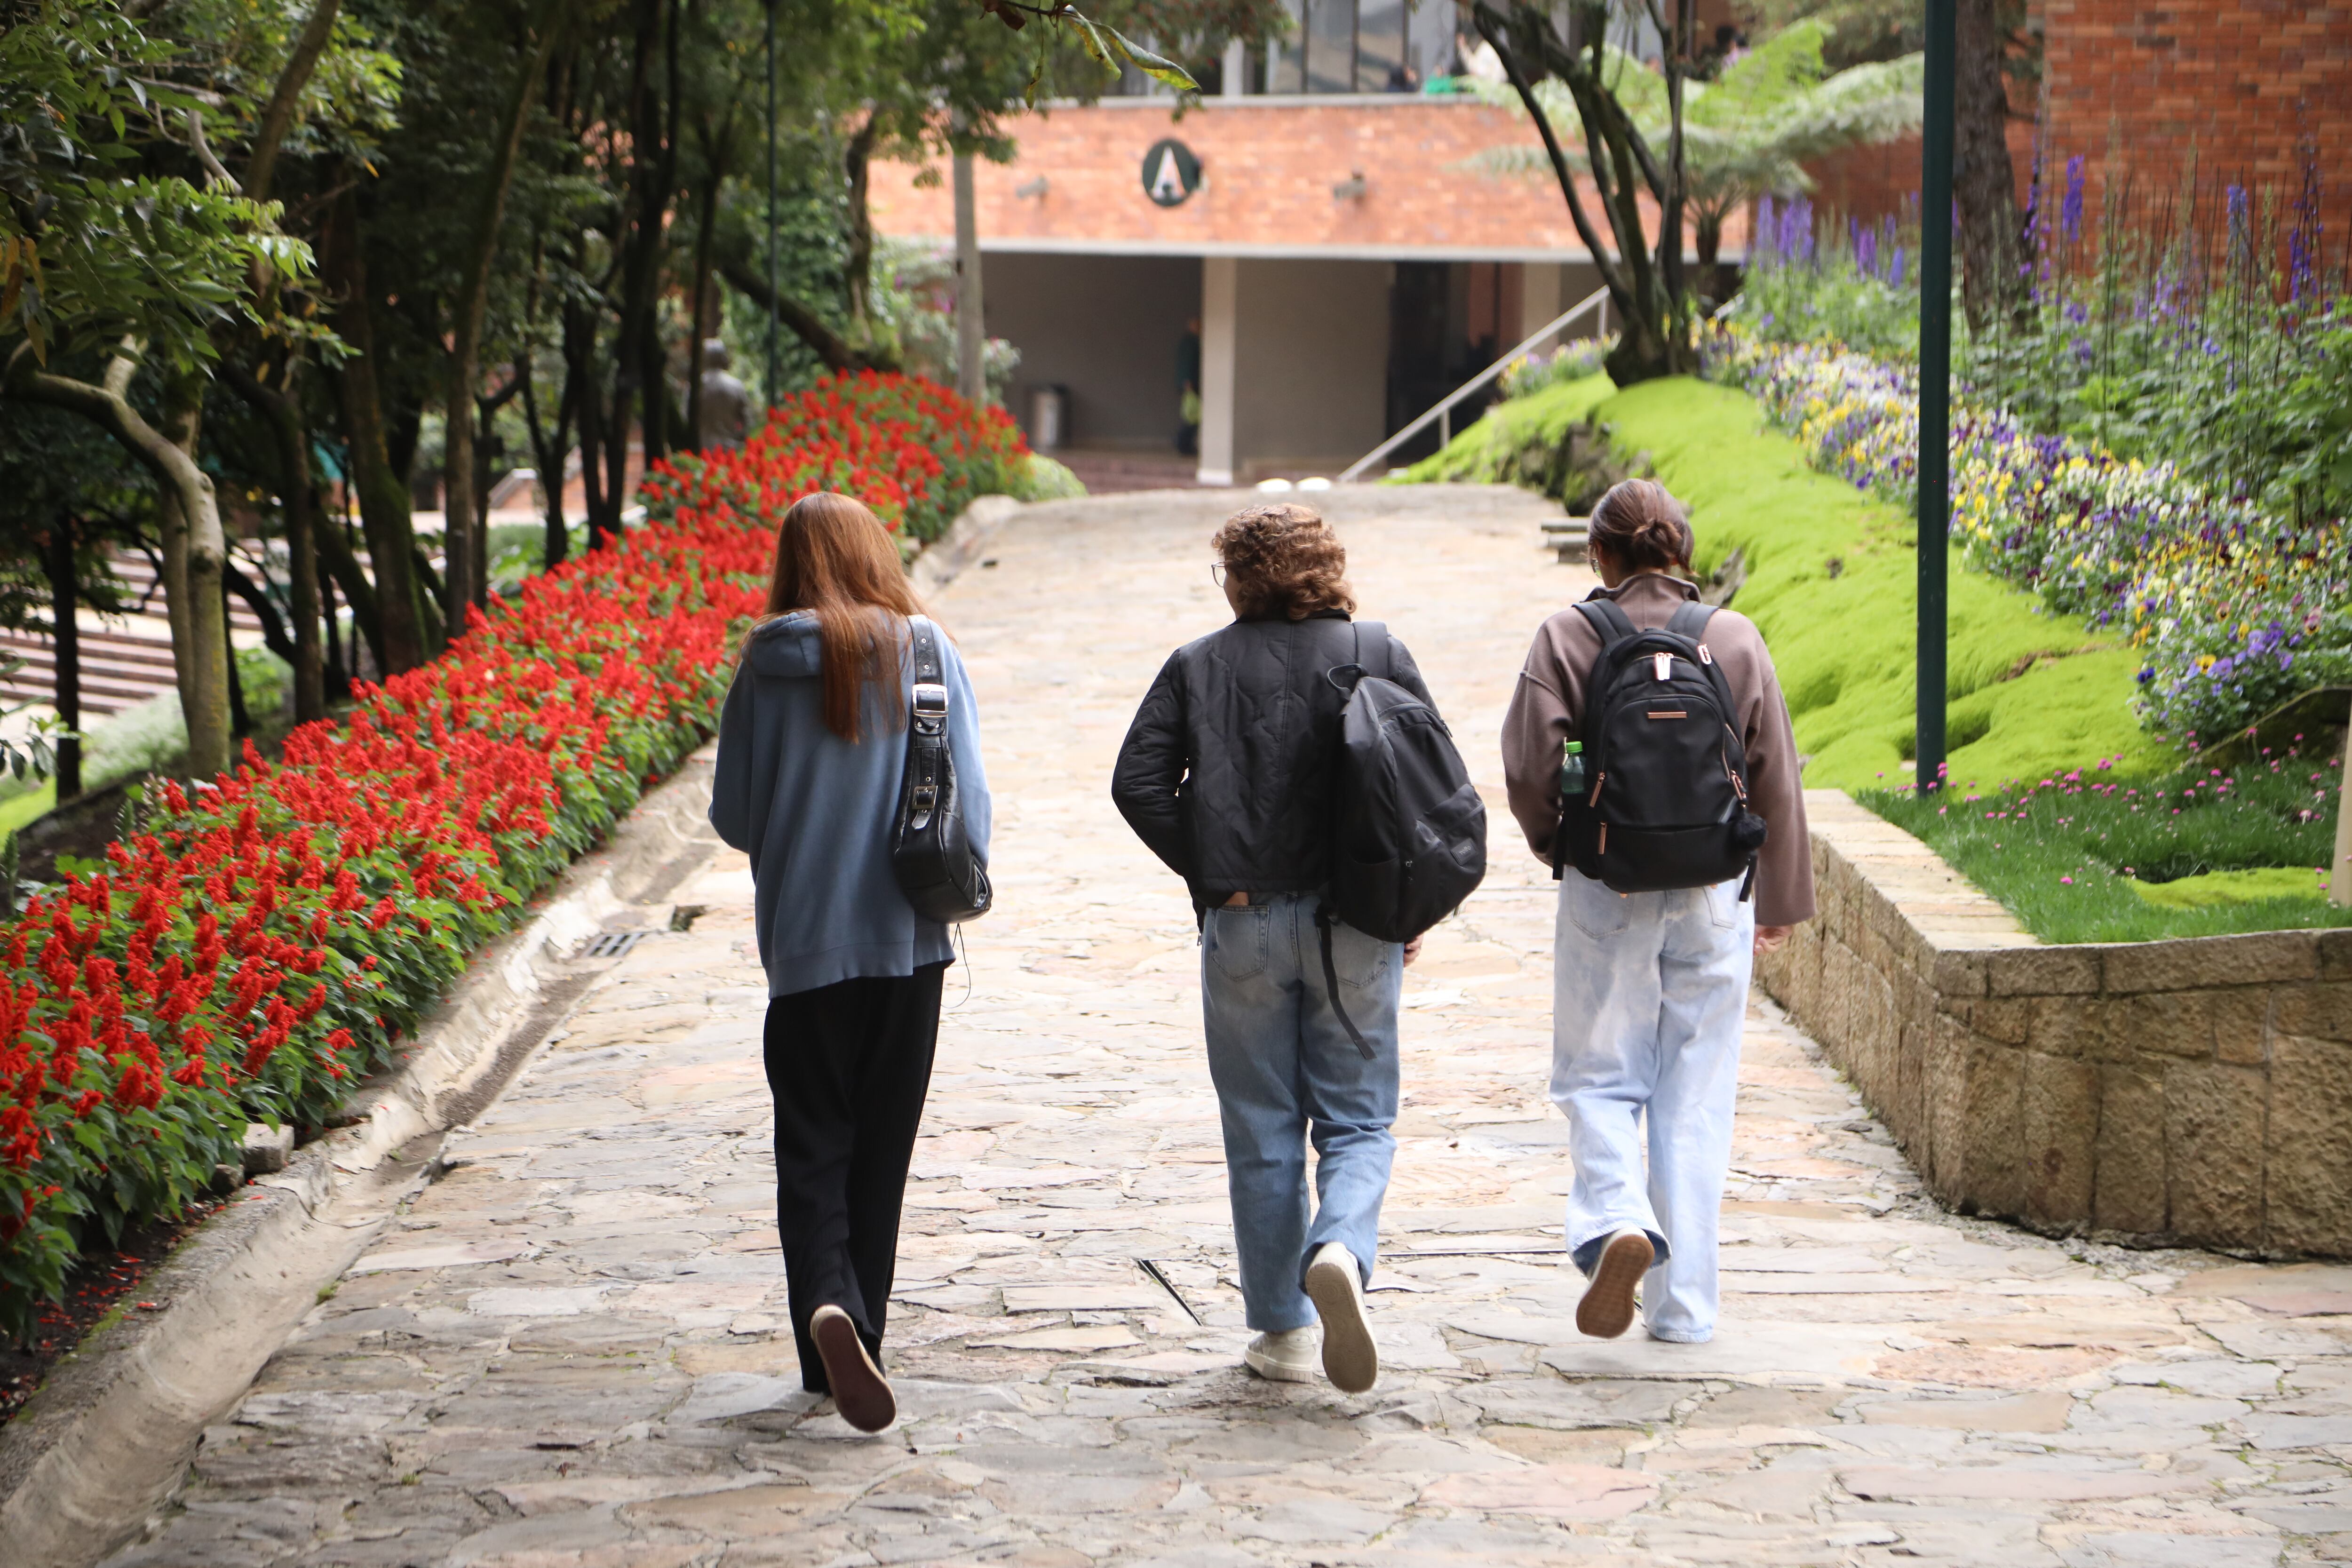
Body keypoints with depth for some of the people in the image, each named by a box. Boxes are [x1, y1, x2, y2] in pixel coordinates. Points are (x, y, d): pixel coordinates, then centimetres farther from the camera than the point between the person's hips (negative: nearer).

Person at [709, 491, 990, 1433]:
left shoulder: (765, 667, -4)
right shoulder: (925, 654, -4)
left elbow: (733, 816, 1)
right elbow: (969, 802, -4)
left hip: (802, 941, 0)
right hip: (906, 940, 0)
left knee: (810, 1143, 6)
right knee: (882, 1146, 11)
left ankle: (826, 1307, -17)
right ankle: (857, 1335, 15)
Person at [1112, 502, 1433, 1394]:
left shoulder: (1198, 668, 2)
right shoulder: (1379, 658, 2)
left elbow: (1137, 784, -6)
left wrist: (1209, 875, -1)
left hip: (1243, 927, 0)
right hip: (1355, 924, 0)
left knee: (1262, 1133, 9)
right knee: (1358, 1122, 8)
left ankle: (1283, 1331, 13)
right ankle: (1341, 1250, -21)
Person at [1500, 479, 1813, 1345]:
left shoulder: (1566, 639, -5)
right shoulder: (1736, 640, 1)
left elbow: (1530, 763, -10)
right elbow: (1775, 778, 5)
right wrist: (1781, 900, 15)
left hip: (1605, 887, -2)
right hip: (1712, 892, 2)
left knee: (1600, 1077, 10)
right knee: (1696, 1094, 8)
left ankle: (1617, 1220, -18)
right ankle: (1683, 1302, 10)